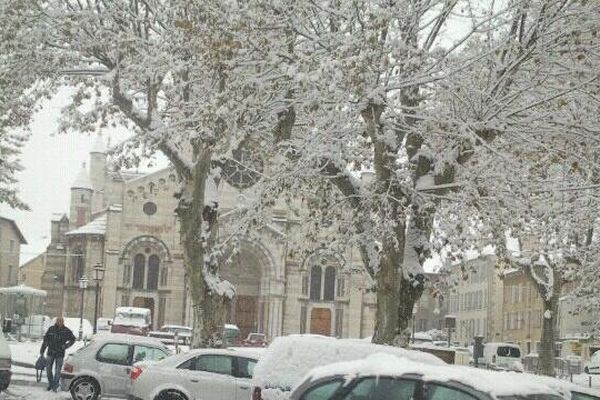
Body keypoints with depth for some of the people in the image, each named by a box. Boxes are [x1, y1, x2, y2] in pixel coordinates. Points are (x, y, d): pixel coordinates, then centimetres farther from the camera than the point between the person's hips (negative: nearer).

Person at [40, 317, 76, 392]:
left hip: (60, 354, -1)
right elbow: (45, 340, 4)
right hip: (51, 352, 1)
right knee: (48, 369, 3)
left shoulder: (66, 331, -6)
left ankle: (55, 386, 10)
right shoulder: (51, 329, -4)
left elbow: (72, 340, 9)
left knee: (57, 370, 0)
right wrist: (42, 351, 4)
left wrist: (66, 345, -7)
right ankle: (50, 383, 22)